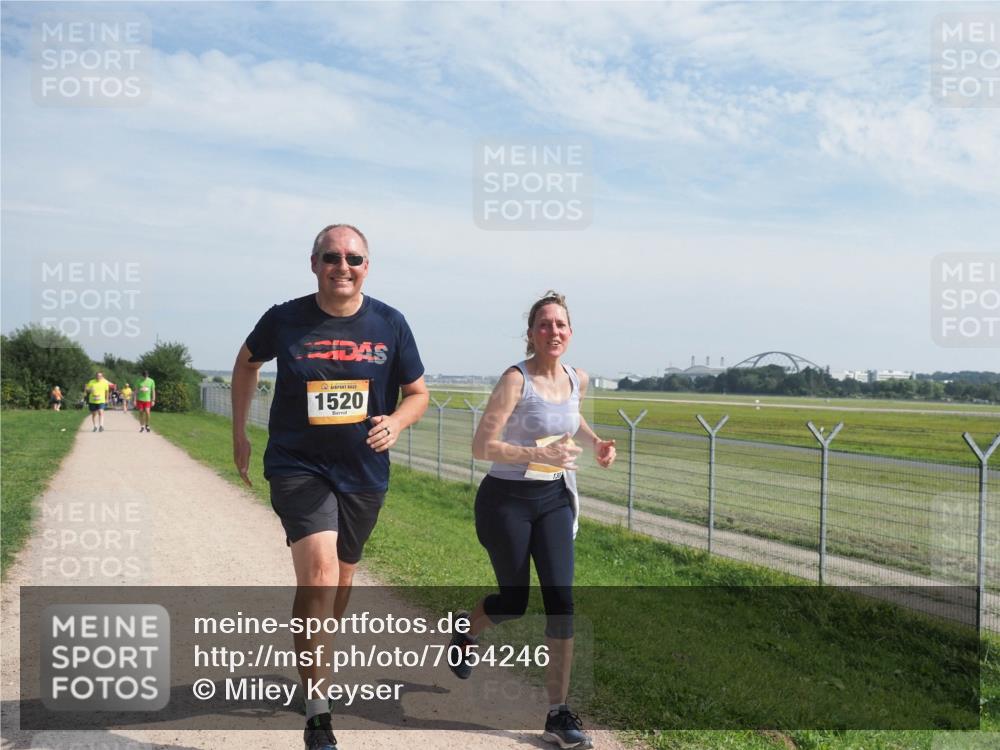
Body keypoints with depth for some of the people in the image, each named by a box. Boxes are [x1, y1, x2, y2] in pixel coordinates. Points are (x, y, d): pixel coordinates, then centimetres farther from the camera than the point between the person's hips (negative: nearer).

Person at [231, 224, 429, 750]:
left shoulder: (389, 324, -4)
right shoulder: (284, 320, -7)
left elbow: (418, 392, 5)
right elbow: (247, 363, 14)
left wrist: (396, 421, -18)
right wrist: (239, 433, 14)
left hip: (365, 474, 3)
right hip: (299, 468, -3)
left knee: (341, 579, 19)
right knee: (319, 576, -22)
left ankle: (312, 660, 48)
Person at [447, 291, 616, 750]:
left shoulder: (577, 380, 2)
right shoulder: (516, 380, -17)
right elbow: (482, 447, -20)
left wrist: (595, 442, 9)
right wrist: (538, 454, -30)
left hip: (554, 499, 5)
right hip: (507, 500, -4)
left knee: (560, 599, -7)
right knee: (514, 602, 8)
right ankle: (465, 627, 45)